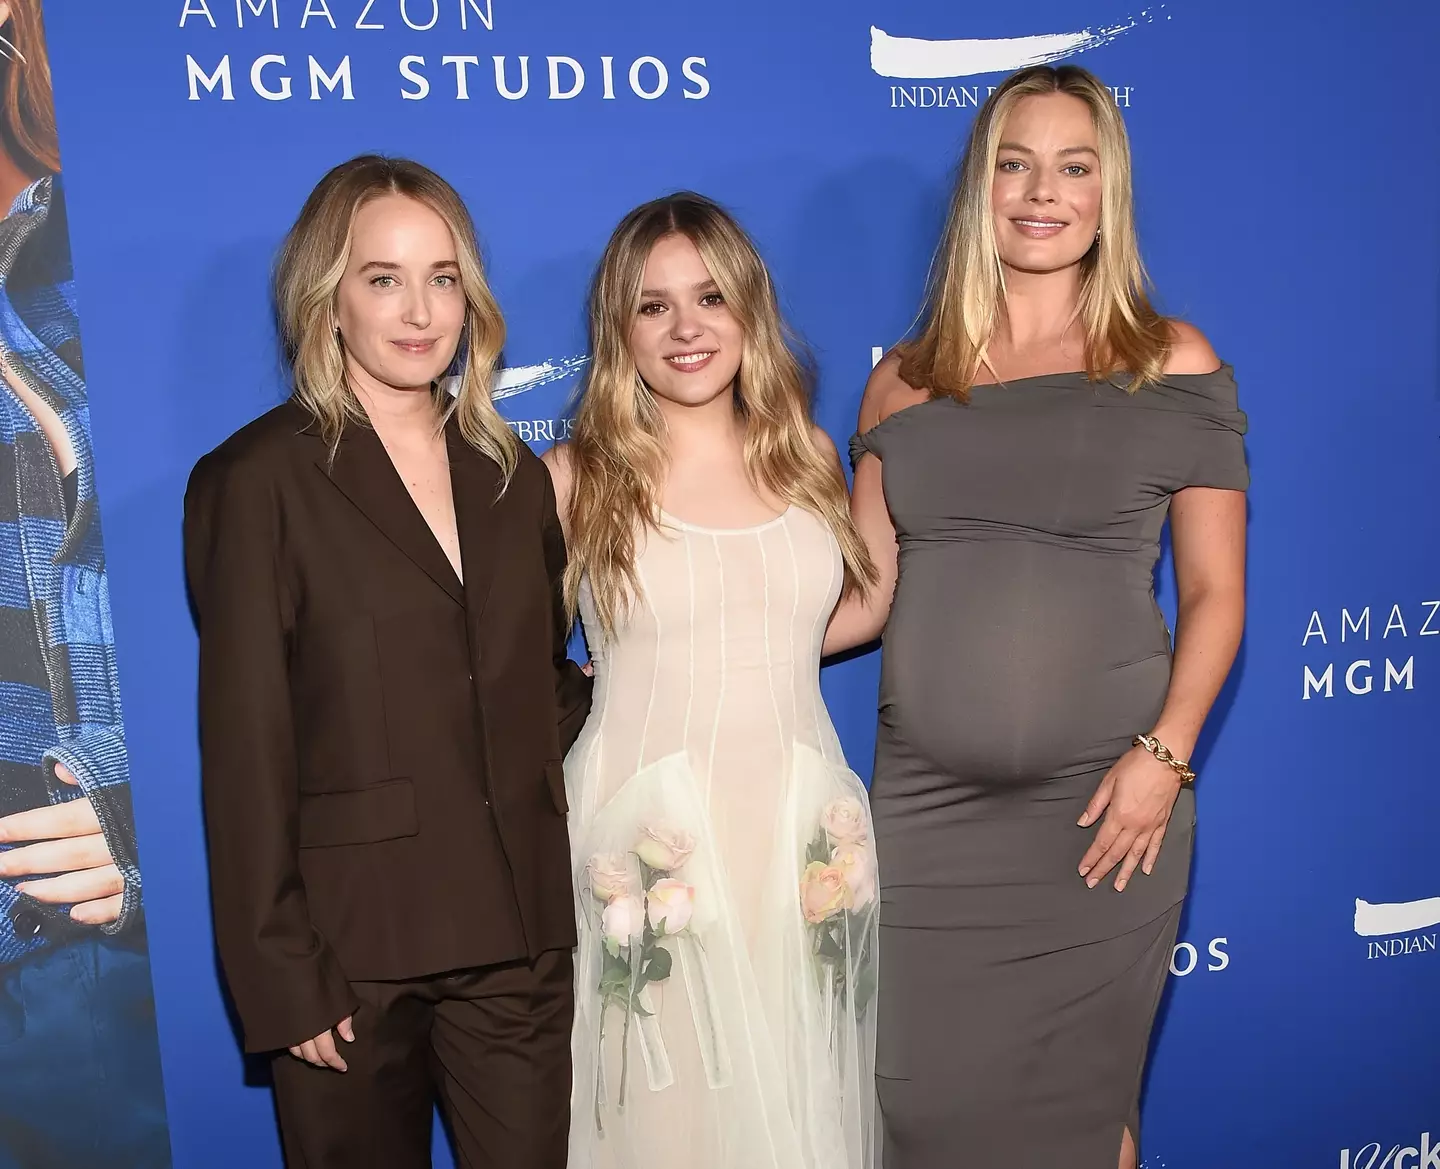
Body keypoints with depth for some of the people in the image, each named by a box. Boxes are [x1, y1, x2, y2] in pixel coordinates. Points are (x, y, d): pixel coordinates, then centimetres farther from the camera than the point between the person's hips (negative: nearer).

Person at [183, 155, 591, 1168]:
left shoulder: (512, 475, 10)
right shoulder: (259, 480, -5)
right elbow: (244, 750, -8)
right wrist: (281, 977, -10)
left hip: (518, 936, 4)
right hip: (352, 945, -4)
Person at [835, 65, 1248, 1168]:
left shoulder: (1172, 364, 2)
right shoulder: (909, 380, 8)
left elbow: (1214, 593, 2)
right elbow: (868, 594, 9)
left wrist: (1165, 755, -11)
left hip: (1101, 807, -2)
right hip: (925, 804, 2)